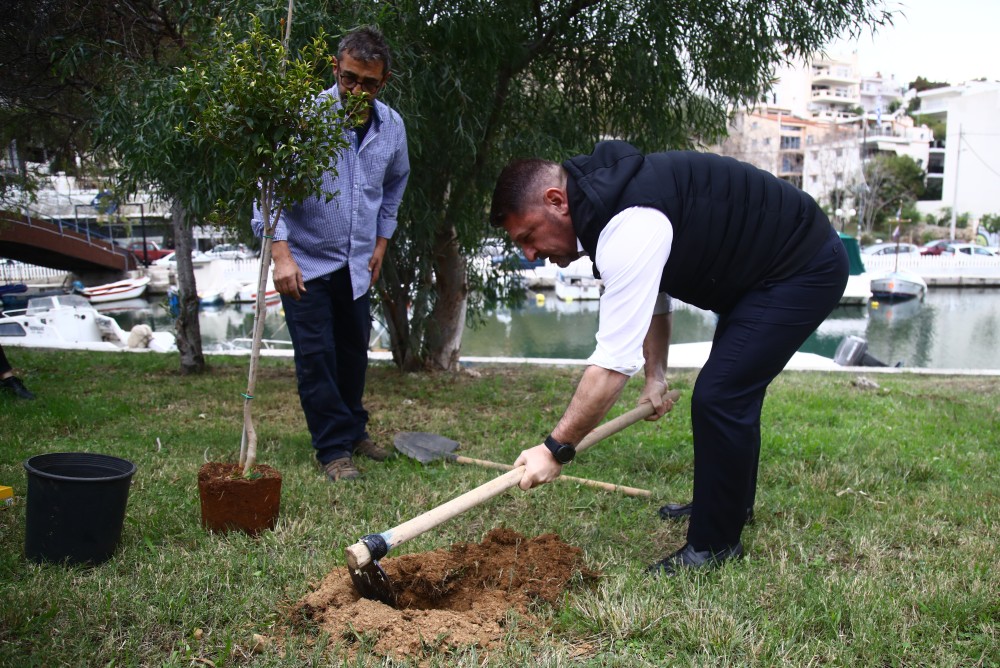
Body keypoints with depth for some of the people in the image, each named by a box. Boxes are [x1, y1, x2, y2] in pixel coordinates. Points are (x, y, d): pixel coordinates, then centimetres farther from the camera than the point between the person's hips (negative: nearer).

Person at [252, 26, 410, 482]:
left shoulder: (392, 126, -1)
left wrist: (381, 242, 14)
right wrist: (281, 253, -25)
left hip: (357, 264, 5)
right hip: (306, 261, -5)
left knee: (354, 351, 15)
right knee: (316, 356, -5)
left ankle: (353, 430, 32)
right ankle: (334, 448, 6)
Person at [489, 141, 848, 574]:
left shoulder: (630, 228, -34)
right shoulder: (604, 201, -1)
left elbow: (615, 360, -36)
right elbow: (646, 297, 13)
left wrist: (556, 448, -30)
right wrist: (656, 376, 7)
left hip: (806, 269, -11)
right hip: (761, 267, 11)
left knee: (718, 396, -15)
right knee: (731, 388, 22)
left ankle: (715, 545, 1)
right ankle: (732, 503, 41)